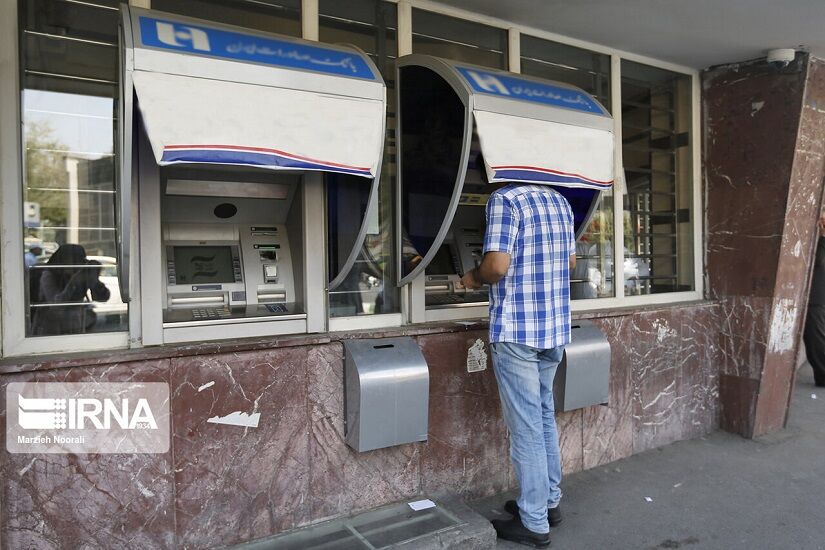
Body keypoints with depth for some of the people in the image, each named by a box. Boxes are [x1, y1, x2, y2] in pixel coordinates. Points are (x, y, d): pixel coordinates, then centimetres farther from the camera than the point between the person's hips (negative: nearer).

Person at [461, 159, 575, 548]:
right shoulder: (560, 201, 11)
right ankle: (549, 501, 33)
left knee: (526, 425, 2)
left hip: (516, 329, -8)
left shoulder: (504, 198, -11)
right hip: (554, 327, 8)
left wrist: (475, 278, -1)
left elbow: (497, 265, -20)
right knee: (545, 416, 19)